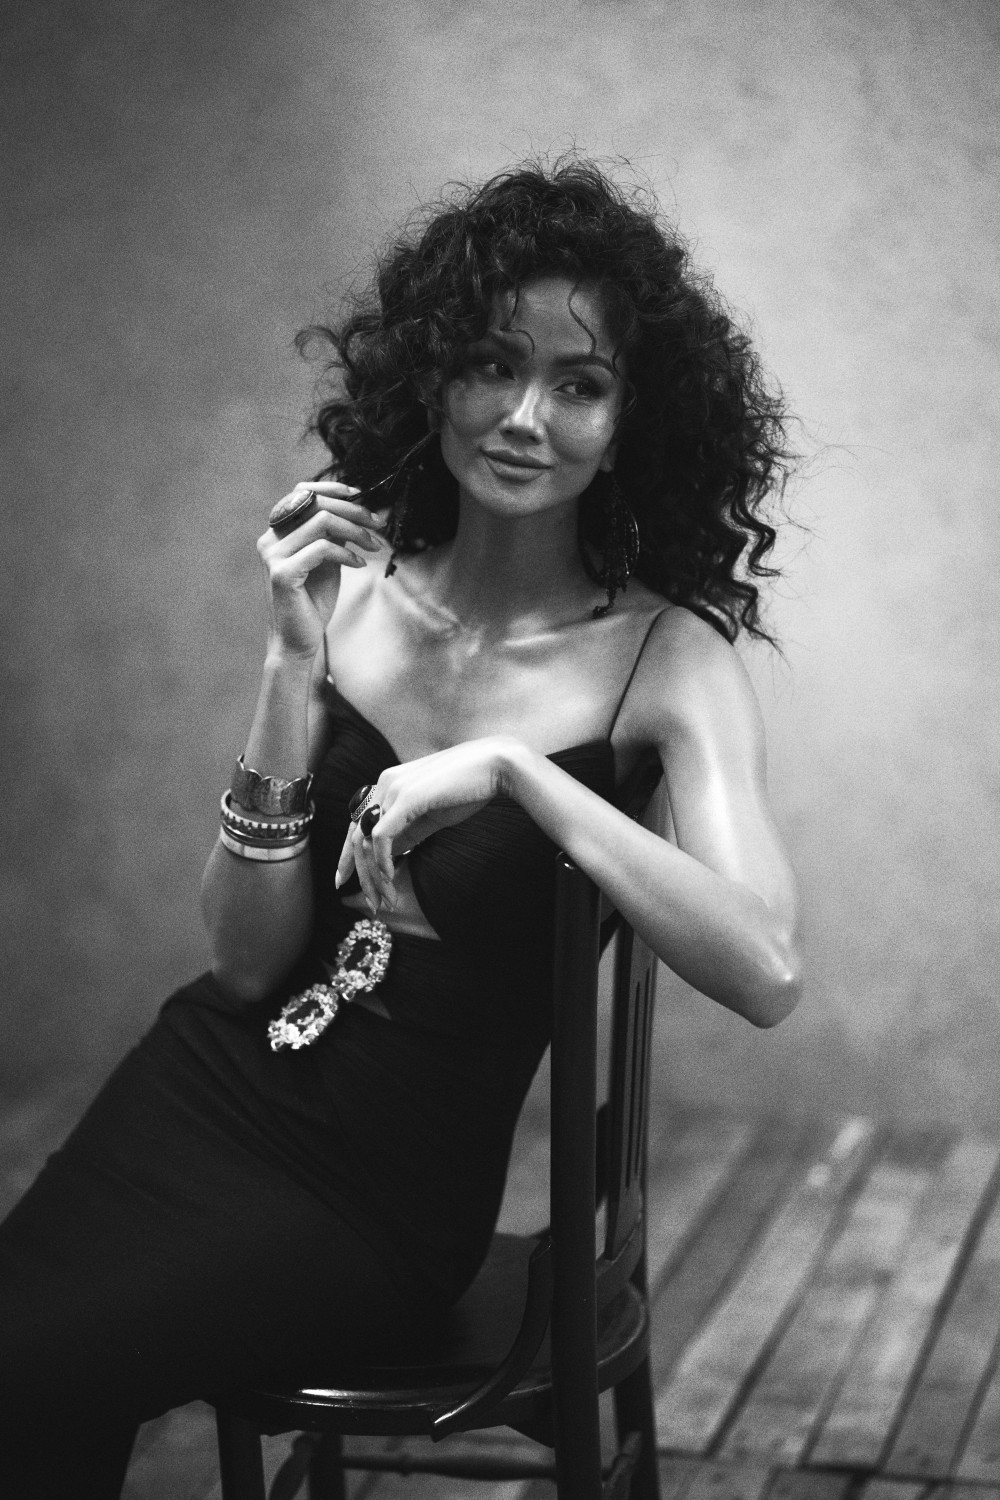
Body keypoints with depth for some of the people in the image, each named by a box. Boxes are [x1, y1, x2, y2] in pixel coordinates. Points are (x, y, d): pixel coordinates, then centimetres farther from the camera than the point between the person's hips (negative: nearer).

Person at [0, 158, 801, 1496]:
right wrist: (294, 668, -17)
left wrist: (512, 768, -29)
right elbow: (250, 959, -5)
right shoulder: (356, 587, -3)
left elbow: (766, 973, -26)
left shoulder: (667, 659, -11)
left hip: (378, 1195, -3)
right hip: (197, 1093, 3)